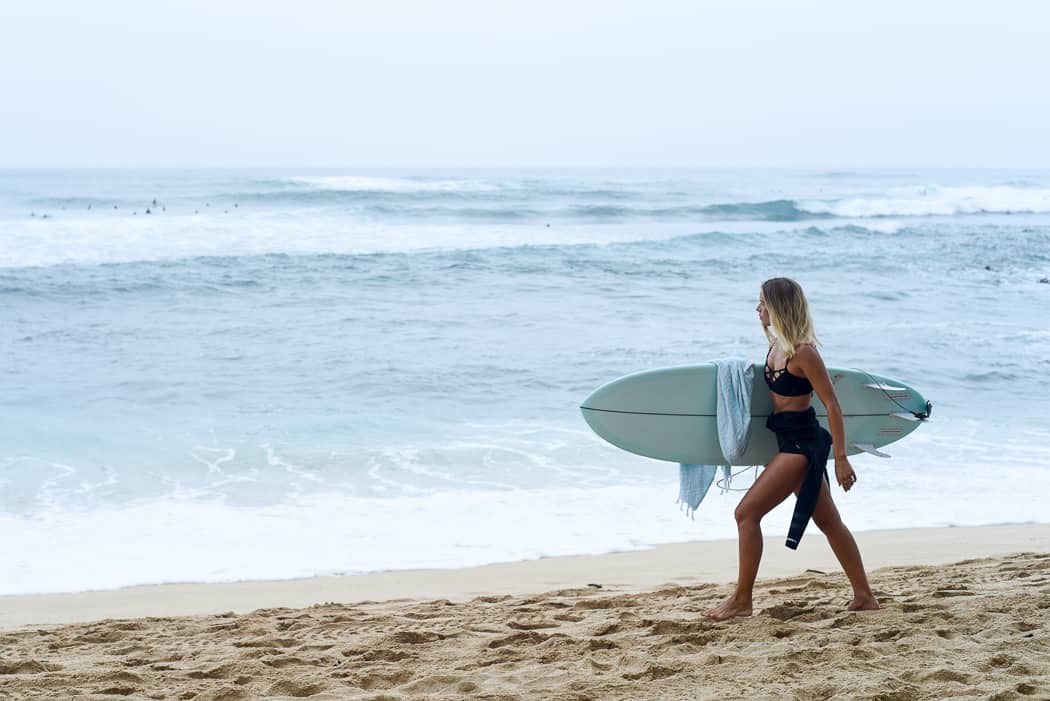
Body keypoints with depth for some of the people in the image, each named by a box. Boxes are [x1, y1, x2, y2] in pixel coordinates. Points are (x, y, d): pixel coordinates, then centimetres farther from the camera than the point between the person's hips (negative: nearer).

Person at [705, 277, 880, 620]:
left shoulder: (802, 353, -19)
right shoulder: (778, 344, 7)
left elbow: (832, 405, -18)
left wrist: (840, 458, -18)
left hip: (801, 443, -10)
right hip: (792, 441, 10)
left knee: (747, 512, -9)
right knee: (829, 522, 14)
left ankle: (742, 599, -2)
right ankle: (864, 596, 23)